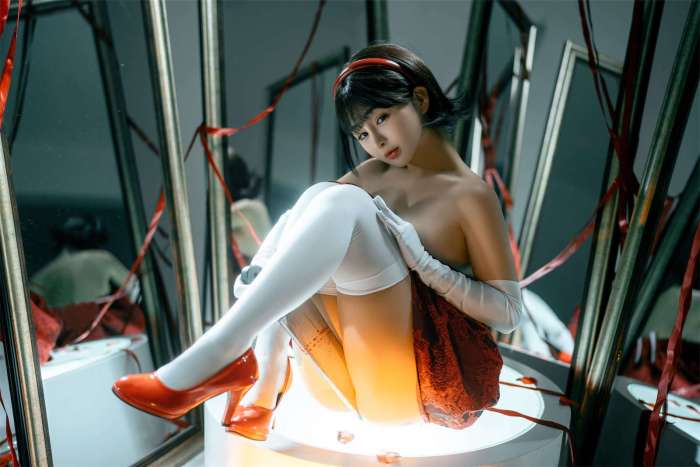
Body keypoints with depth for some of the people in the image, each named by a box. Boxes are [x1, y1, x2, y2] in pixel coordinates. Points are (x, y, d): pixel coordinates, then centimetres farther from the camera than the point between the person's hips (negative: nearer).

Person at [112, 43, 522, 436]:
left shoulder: (471, 194, -5)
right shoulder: (374, 173, 13)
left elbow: (509, 312, -7)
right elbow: (295, 219, 9)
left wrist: (421, 261, -18)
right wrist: (261, 269, -10)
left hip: (412, 375, -6)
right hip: (353, 365, 6)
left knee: (342, 203, -22)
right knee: (318, 194, -11)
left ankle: (217, 356, -23)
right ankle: (265, 378, -18)